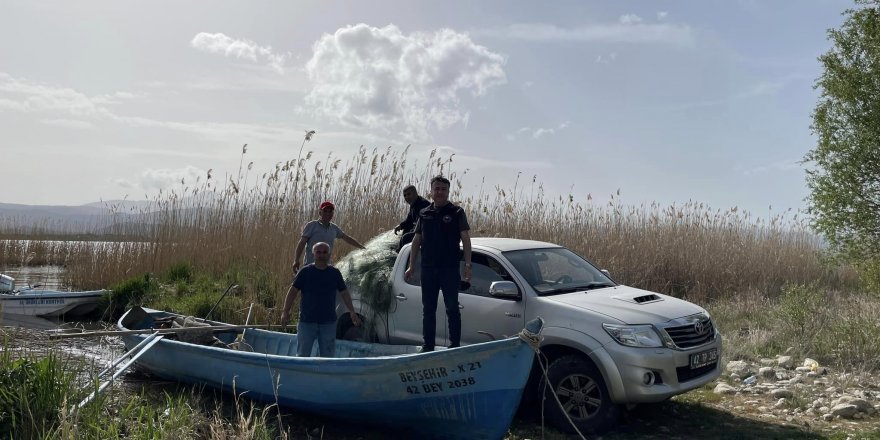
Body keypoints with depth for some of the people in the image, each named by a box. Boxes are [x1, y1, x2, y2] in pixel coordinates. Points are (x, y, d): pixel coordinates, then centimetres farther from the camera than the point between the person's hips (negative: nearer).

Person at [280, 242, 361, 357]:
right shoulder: (305, 272, -2)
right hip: (307, 321, -2)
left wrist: (352, 312, 3)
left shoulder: (335, 273, 5)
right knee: (302, 355, 4)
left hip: (328, 322, 2)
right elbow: (293, 291, -3)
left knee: (327, 356, 9)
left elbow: (344, 293, 9)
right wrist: (285, 312, -13)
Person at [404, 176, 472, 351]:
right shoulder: (424, 214, 11)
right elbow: (417, 240, 13)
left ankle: (455, 345, 9)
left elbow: (465, 239, -5)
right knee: (428, 309, 10)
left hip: (450, 269, -4)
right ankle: (428, 346, 19)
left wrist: (468, 265, -14)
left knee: (452, 308, 2)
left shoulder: (456, 212, 0)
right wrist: (411, 266, 9)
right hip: (427, 269, 4)